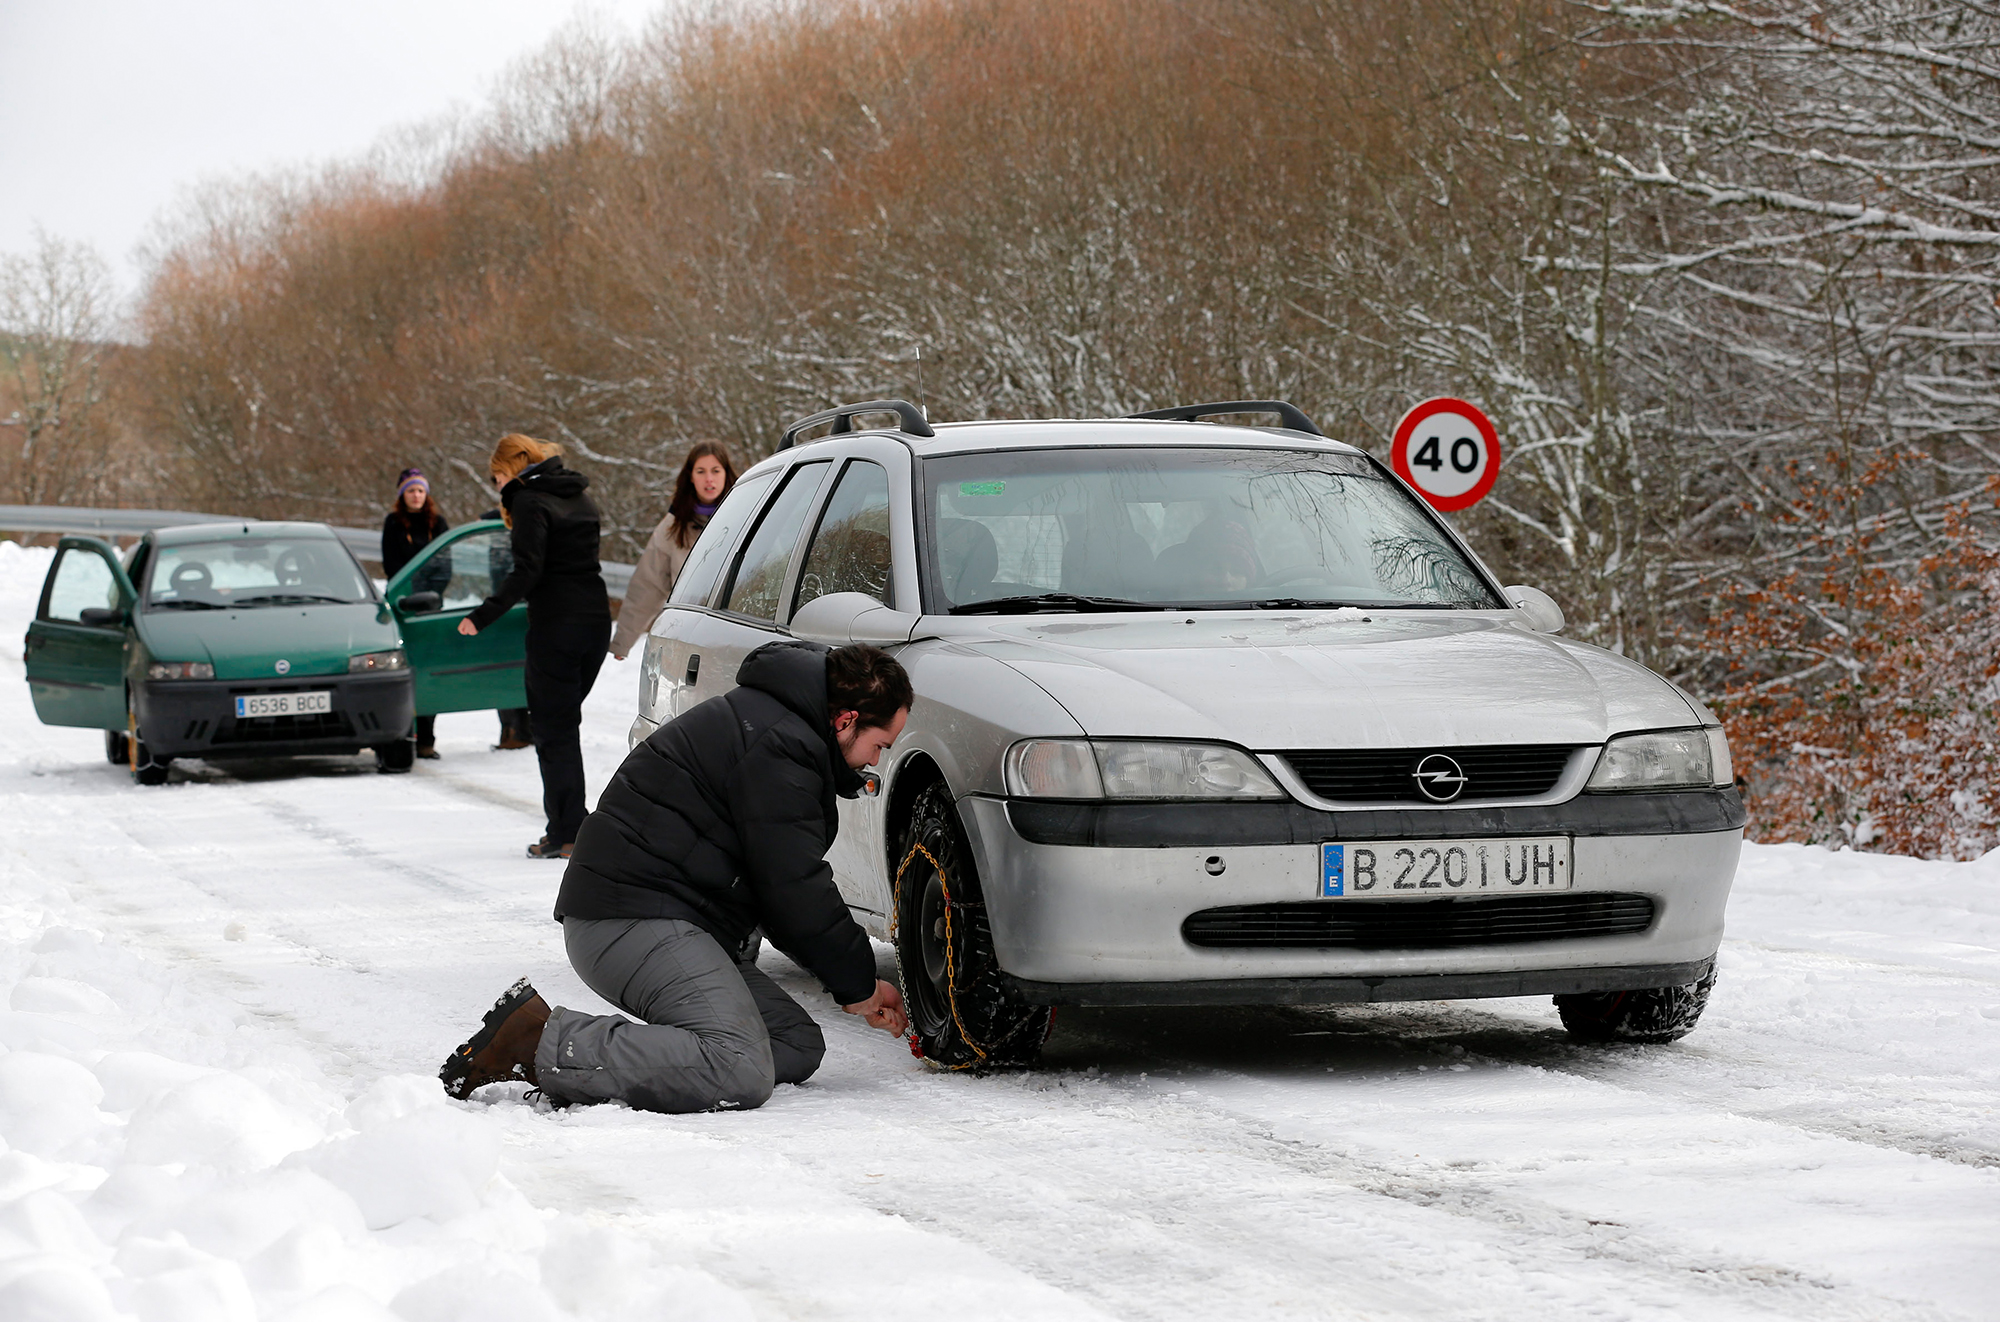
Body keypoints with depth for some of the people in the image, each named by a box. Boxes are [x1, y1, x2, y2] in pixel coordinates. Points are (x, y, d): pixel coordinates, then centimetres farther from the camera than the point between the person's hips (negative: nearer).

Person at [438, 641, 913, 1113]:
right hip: (633, 920, -12)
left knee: (799, 1046, 4)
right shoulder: (776, 746, -13)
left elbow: (787, 886, 27)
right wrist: (857, 985, 1)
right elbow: (796, 892, -12)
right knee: (740, 1071, -27)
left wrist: (855, 978, 20)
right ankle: (537, 1042, -24)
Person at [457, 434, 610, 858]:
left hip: (555, 626, -8)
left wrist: (483, 615, -22)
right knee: (566, 722, 16)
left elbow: (527, 571, -20)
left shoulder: (531, 502, -10)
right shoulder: (581, 500, 14)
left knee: (553, 728, -2)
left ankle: (566, 834, -4)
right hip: (595, 619, 8)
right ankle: (569, 823, 15)